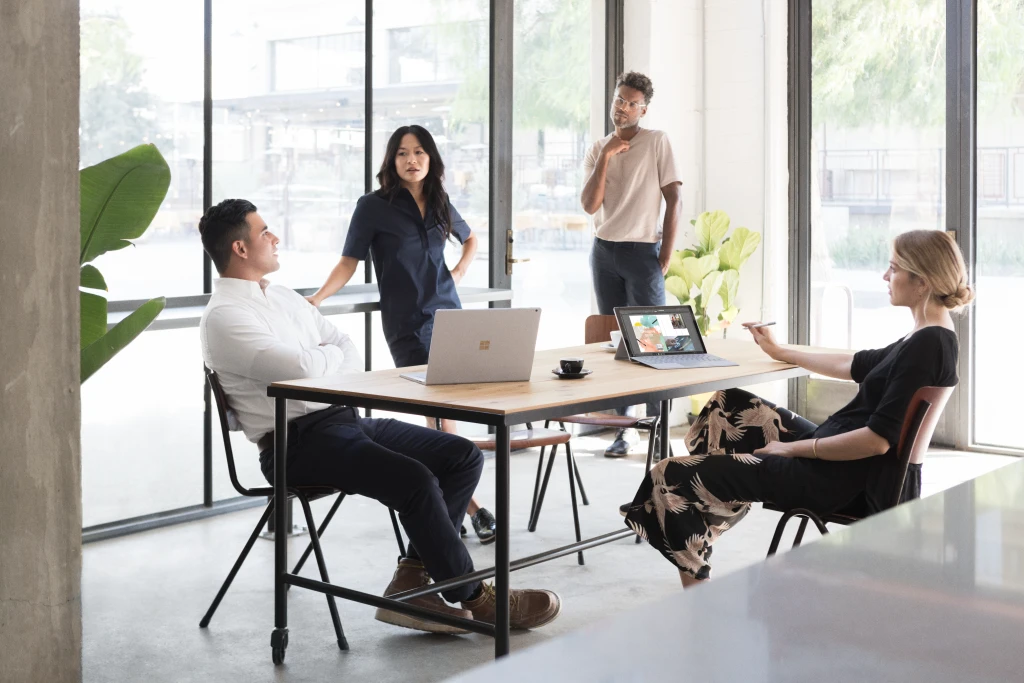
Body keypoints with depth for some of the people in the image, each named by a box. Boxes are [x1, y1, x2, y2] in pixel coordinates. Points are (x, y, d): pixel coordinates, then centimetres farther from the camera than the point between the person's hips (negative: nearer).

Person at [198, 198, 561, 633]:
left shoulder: (281, 296, 20)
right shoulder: (223, 318, -9)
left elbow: (351, 357, 15)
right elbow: (303, 367, -22)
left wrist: (322, 358, -7)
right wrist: (334, 354, -1)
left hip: (344, 417, 9)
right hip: (299, 441, -9)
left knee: (463, 456, -3)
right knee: (415, 480, -27)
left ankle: (411, 582, -5)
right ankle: (473, 598, -9)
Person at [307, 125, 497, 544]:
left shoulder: (440, 205, 11)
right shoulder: (374, 207, -3)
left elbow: (470, 239, 30)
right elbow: (349, 262, -4)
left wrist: (458, 273, 13)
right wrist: (316, 298, -17)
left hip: (448, 315, 5)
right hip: (406, 323, -5)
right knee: (440, 414, -9)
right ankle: (468, 506, -7)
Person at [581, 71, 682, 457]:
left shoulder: (656, 142, -3)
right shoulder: (597, 149, 9)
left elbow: (674, 200, -5)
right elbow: (590, 205, -3)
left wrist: (665, 256, -10)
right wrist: (605, 157, -11)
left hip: (642, 251, -4)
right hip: (604, 251, 5)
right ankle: (625, 427, 13)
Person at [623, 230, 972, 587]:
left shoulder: (927, 344, -21)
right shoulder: (930, 337, 9)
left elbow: (878, 439, -25)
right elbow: (857, 366, 24)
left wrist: (793, 448, -16)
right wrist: (781, 352, 31)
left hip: (845, 480, -10)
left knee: (673, 477, -12)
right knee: (730, 405, 21)